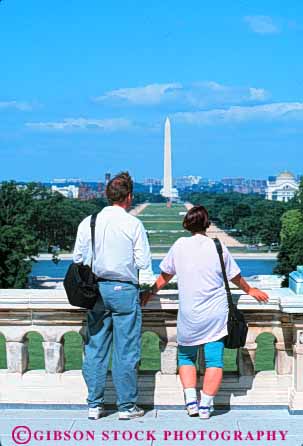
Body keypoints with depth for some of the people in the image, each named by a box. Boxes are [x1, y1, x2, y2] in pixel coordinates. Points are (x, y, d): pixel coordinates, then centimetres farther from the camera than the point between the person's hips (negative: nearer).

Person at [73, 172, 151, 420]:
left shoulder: (88, 223, 2)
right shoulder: (133, 224, -7)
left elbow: (78, 259, 6)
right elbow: (144, 262, -7)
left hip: (95, 289, 4)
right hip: (124, 290, -4)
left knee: (95, 348, 10)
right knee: (126, 350, 4)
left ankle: (94, 405, 17)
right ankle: (127, 406, 12)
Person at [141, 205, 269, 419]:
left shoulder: (180, 245, -1)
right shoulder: (218, 247, -1)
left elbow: (165, 275, 10)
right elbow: (236, 278, 12)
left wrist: (151, 292, 28)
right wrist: (250, 290, 31)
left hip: (189, 316, 1)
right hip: (216, 316, 0)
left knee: (186, 357, 16)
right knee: (214, 360, 3)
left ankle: (191, 402, 6)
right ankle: (206, 405, -3)